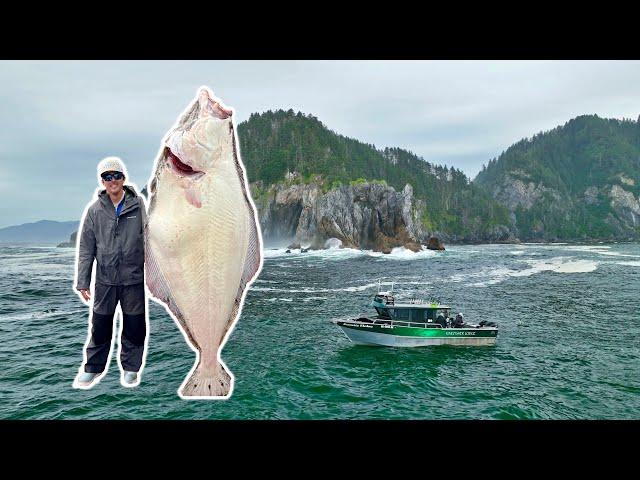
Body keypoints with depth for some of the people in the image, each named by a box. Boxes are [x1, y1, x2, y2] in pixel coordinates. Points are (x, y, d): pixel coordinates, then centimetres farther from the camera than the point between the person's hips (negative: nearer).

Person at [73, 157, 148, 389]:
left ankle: (131, 367, 26)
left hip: (134, 277, -1)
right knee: (100, 325, 10)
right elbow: (86, 248, 5)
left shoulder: (138, 204, -2)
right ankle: (92, 367, 29)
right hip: (105, 278, 1)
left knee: (134, 326, 8)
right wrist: (82, 281, 3)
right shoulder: (95, 210, 2)